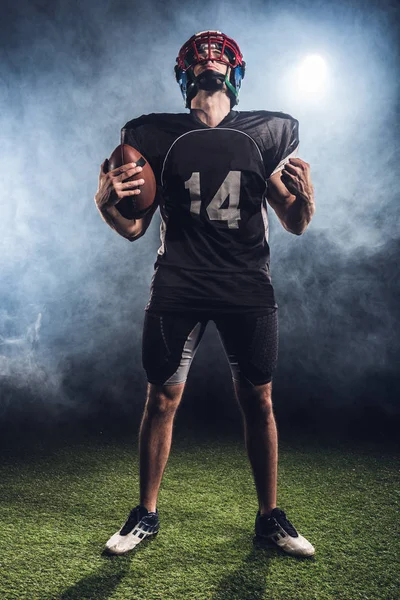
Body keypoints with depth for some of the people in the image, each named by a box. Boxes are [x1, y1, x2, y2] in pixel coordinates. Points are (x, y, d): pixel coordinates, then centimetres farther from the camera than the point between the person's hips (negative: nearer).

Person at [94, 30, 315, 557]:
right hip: (178, 286, 0)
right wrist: (106, 203, -12)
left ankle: (270, 517, 25)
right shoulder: (155, 135, 7)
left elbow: (294, 224, 9)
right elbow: (134, 228, 8)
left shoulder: (268, 133, 9)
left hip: (248, 286, 1)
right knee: (161, 400, 4)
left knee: (258, 401, 5)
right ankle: (146, 514, 24)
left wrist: (305, 197, -12)